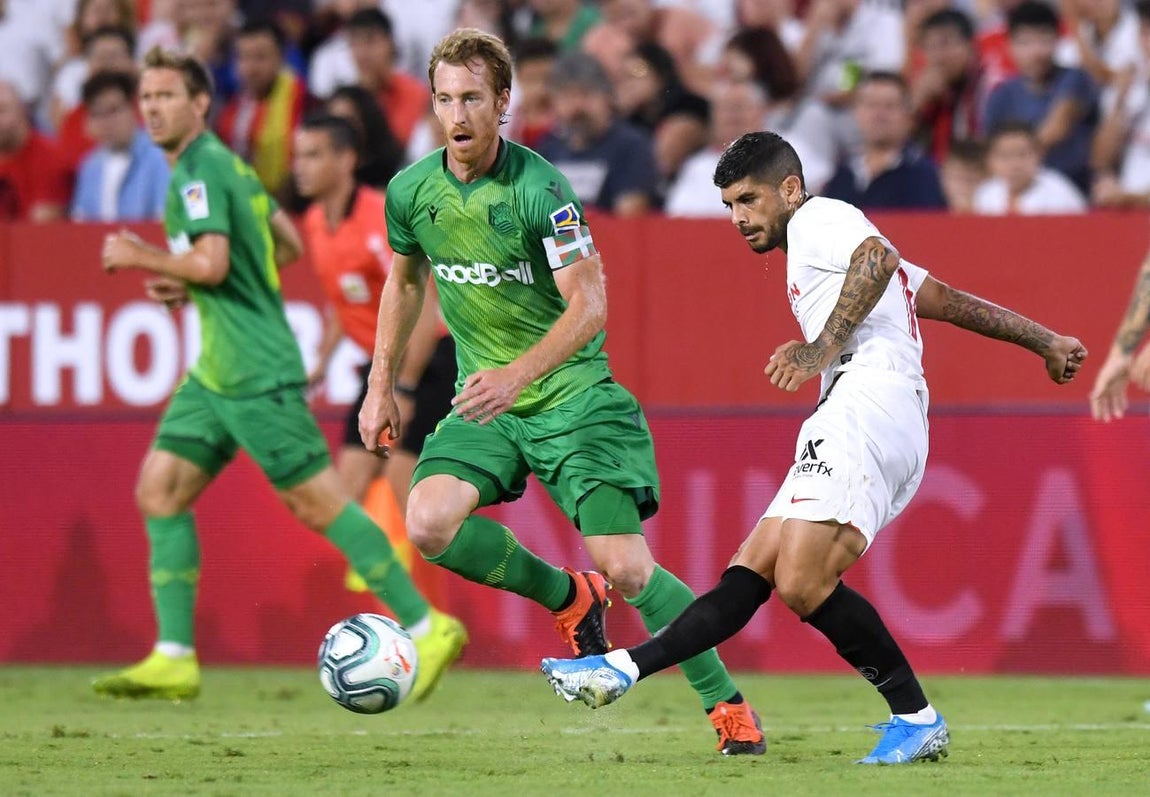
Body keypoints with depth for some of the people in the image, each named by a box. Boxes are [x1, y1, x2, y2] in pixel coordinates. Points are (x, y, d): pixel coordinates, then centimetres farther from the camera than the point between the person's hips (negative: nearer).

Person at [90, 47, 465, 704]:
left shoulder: (201, 169, -13)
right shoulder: (224, 164, 16)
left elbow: (211, 262, -26)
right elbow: (289, 245, 24)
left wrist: (141, 257, -10)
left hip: (255, 372, -10)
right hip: (217, 372, 10)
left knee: (318, 502, -7)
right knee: (160, 490, 4)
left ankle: (428, 628, -1)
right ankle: (174, 660, 2)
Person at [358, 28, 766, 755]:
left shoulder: (539, 189, -18)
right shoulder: (412, 192, -1)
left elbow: (589, 305, -22)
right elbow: (405, 282, 19)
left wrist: (517, 375, -35)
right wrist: (382, 386, 17)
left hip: (574, 397, -5)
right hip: (485, 401, 5)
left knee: (626, 569, -13)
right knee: (429, 523, -21)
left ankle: (728, 704, 6)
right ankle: (567, 598, 6)